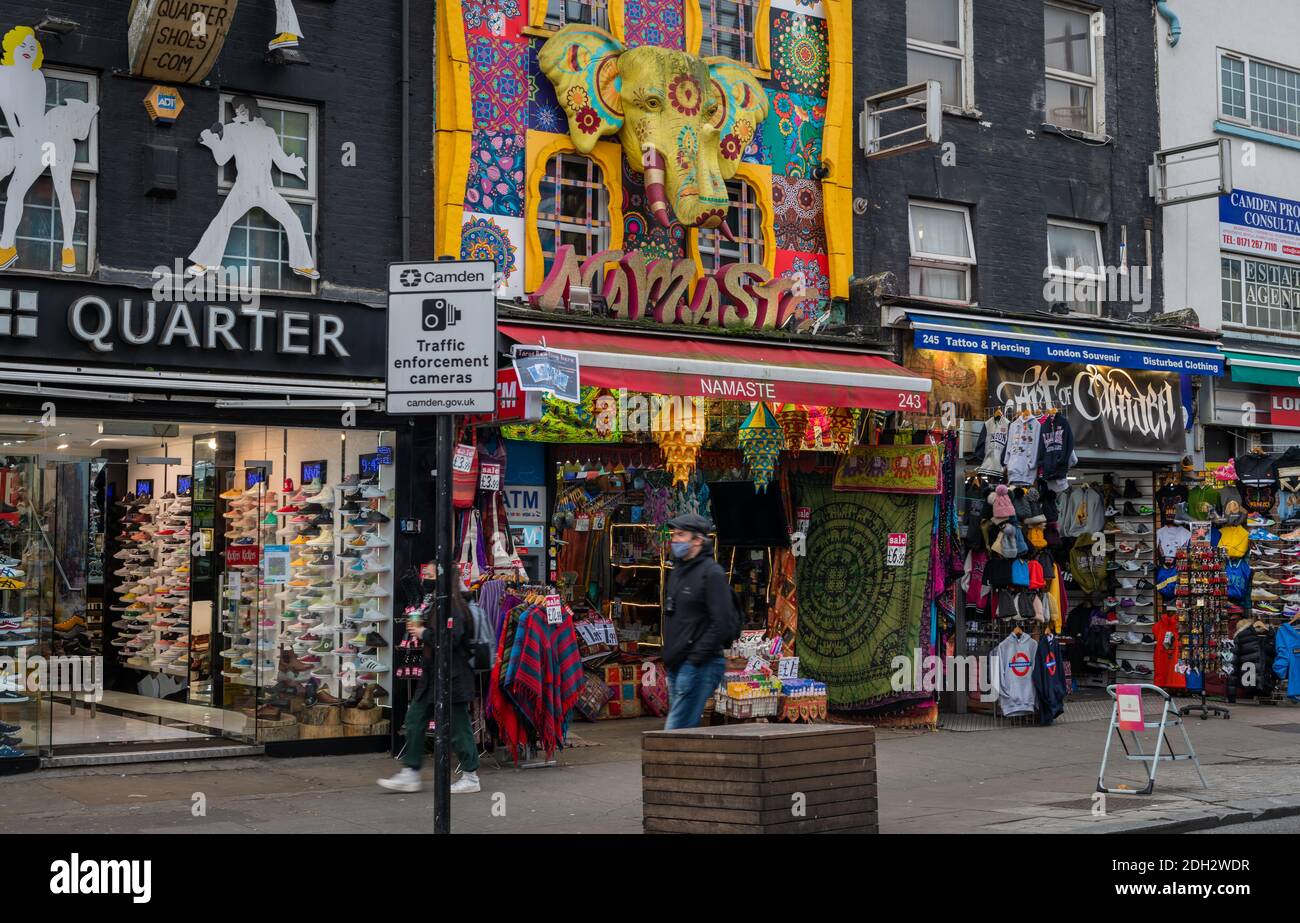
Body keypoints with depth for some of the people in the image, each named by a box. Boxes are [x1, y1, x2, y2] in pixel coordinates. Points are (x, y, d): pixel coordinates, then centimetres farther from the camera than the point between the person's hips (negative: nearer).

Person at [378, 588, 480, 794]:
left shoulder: (454, 609, -18)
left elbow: (450, 640, -28)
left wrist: (424, 633, -16)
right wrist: (417, 629, 7)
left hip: (451, 677, -11)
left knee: (458, 726, -1)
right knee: (414, 720, 10)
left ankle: (470, 776, 11)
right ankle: (410, 774, 15)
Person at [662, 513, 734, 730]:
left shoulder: (712, 573, -10)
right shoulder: (678, 571, 18)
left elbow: (724, 622, -18)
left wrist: (697, 657, -18)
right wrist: (669, 654, 16)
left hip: (699, 667, -9)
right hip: (676, 666, 9)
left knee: (675, 731, -13)